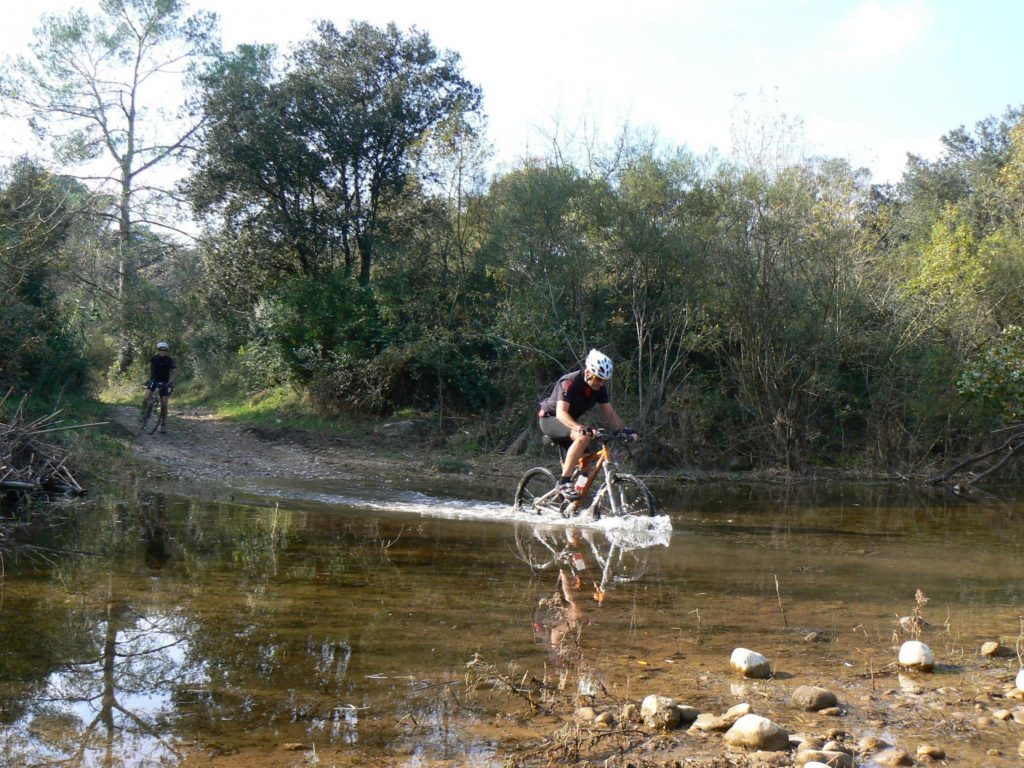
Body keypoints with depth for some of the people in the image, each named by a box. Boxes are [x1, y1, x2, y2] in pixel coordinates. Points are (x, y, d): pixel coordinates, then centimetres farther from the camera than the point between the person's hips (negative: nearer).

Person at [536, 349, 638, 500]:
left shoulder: (599, 387, -8)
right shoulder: (570, 382, -29)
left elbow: (609, 413, -4)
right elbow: (561, 413, -39)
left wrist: (625, 430, -19)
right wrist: (581, 428, -54)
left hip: (569, 423, 8)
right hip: (551, 419, -8)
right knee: (583, 438, -32)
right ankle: (564, 483, -29)